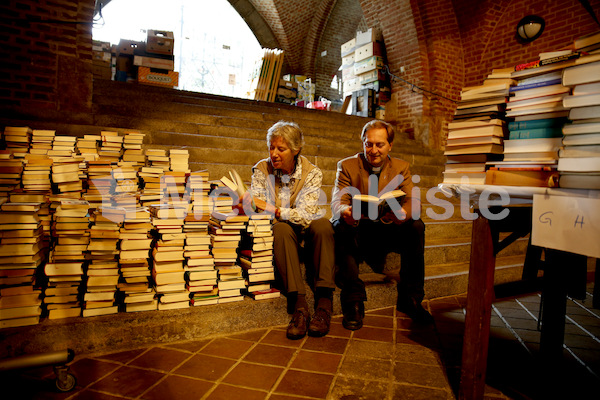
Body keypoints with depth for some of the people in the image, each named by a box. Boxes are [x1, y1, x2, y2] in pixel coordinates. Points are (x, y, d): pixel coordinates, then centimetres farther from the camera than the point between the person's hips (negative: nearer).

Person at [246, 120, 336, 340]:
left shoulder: (312, 173, -8)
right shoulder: (262, 169, -2)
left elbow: (307, 215, -19)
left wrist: (273, 209, -28)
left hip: (306, 231, 0)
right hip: (279, 233, 0)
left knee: (322, 224, -31)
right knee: (281, 229, -33)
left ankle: (324, 302, -33)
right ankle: (298, 305, -39)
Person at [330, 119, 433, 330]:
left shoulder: (401, 167, 4)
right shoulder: (347, 166, -2)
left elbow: (414, 202, -10)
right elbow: (337, 203, -15)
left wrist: (402, 213, -35)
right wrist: (346, 212, -41)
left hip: (387, 231, 2)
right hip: (357, 231, -2)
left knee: (416, 226, -24)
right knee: (341, 226, -33)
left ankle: (409, 298, -11)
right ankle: (353, 301, -26)